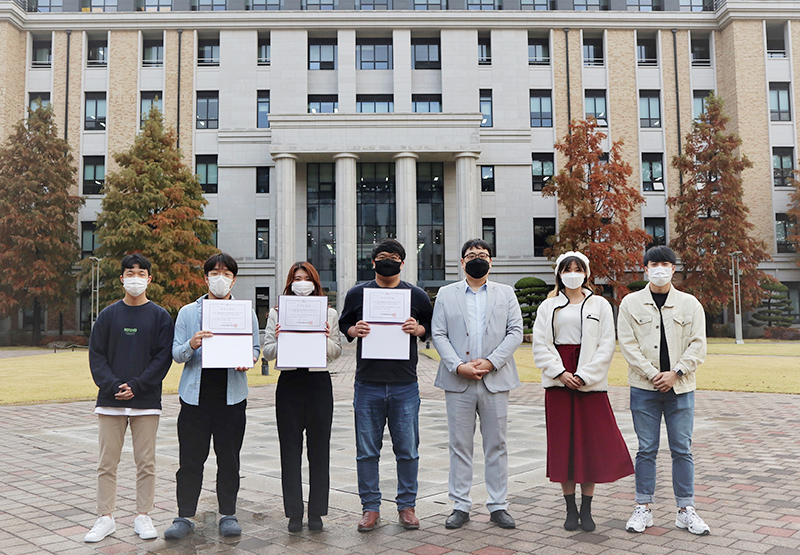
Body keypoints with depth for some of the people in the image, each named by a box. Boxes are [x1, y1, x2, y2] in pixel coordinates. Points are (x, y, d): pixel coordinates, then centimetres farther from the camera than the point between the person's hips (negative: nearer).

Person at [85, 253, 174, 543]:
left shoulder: (160, 316, 3)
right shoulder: (108, 315, 7)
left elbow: (163, 357, -3)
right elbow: (96, 355, 4)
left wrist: (136, 386, -13)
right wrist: (113, 385, -11)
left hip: (146, 402, -1)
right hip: (110, 401, 2)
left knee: (146, 462, 5)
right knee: (107, 463, 7)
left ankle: (143, 517, 17)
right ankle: (105, 519, 19)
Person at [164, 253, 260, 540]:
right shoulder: (188, 312, 7)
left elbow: (255, 348, 10)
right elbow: (176, 353, 3)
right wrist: (191, 346, -18)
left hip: (232, 395, 0)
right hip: (195, 395, 0)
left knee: (229, 458, 7)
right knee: (190, 459, 3)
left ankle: (228, 514, 20)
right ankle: (185, 516, 16)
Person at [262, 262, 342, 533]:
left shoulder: (329, 314, 8)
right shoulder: (277, 313, 7)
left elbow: (336, 353, 8)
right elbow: (267, 352, 5)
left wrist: (327, 339, -12)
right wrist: (281, 340, -14)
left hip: (319, 383, 0)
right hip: (289, 383, 0)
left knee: (319, 449, 5)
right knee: (290, 451, 3)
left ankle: (316, 512, 17)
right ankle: (294, 513, 14)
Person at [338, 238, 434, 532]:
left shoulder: (417, 295, 6)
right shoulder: (357, 294, 7)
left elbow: (432, 328, 13)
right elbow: (343, 326, 14)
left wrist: (418, 329, -9)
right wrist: (354, 330, -8)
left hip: (405, 386, 0)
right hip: (367, 384, 0)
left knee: (407, 450, 6)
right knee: (367, 451, 6)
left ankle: (407, 505, 22)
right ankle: (370, 507, 20)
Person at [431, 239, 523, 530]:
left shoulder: (506, 294, 11)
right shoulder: (446, 294, 10)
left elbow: (515, 332, 2)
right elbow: (438, 335, 2)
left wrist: (490, 362, -11)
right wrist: (458, 366, -11)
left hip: (495, 379, 0)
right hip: (458, 380, 0)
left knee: (496, 444, 6)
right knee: (459, 445, 5)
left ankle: (498, 505, 16)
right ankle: (460, 506, 15)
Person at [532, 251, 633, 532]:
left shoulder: (600, 305, 7)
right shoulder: (548, 306, 9)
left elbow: (607, 344, 0)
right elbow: (540, 345, 2)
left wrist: (584, 375, -10)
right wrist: (560, 372, -10)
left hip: (590, 382, -1)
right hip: (558, 382, 1)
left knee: (591, 442, 1)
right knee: (562, 443, 3)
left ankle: (586, 509, 12)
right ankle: (570, 508, 14)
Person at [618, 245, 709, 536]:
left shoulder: (690, 304, 6)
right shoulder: (630, 303, 3)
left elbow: (698, 345, 1)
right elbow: (628, 344, -3)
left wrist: (676, 373, -10)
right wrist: (652, 374, -11)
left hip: (680, 388, 1)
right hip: (644, 388, -1)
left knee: (682, 449, 6)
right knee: (646, 449, 5)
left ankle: (686, 510, 16)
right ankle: (643, 508, 14)